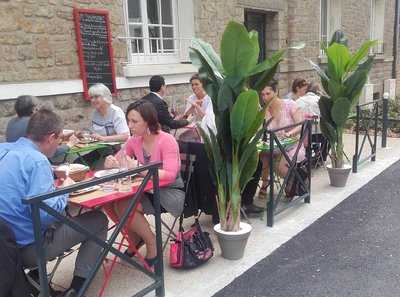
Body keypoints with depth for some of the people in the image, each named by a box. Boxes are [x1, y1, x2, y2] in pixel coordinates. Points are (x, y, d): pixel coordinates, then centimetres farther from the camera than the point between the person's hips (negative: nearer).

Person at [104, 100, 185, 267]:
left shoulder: (167, 141, -17)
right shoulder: (134, 141, 1)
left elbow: (169, 175, -26)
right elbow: (116, 160, 9)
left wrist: (138, 168, -36)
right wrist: (111, 162, -17)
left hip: (170, 192, -6)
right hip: (147, 190, 6)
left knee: (123, 206, -26)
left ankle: (152, 243, -4)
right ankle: (135, 237, 8)